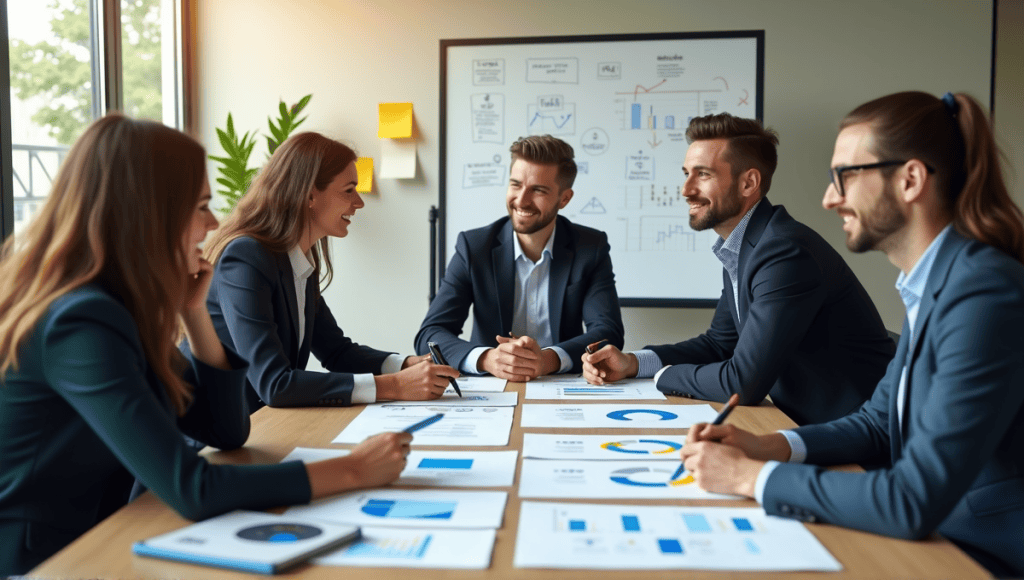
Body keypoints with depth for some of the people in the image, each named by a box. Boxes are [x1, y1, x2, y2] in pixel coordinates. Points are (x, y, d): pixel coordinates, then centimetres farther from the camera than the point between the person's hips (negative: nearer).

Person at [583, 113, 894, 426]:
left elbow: (742, 383, -25)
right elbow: (719, 343, 17)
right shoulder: (738, 250, 6)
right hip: (803, 418, 8)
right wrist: (632, 362, 4)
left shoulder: (787, 253, -24)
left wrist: (664, 375, -8)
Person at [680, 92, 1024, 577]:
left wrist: (750, 477, -19)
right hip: (931, 536, 7)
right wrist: (765, 447, -4)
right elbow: (879, 423, 12)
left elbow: (916, 501, -28)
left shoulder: (984, 295, -24)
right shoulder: (932, 284, 6)